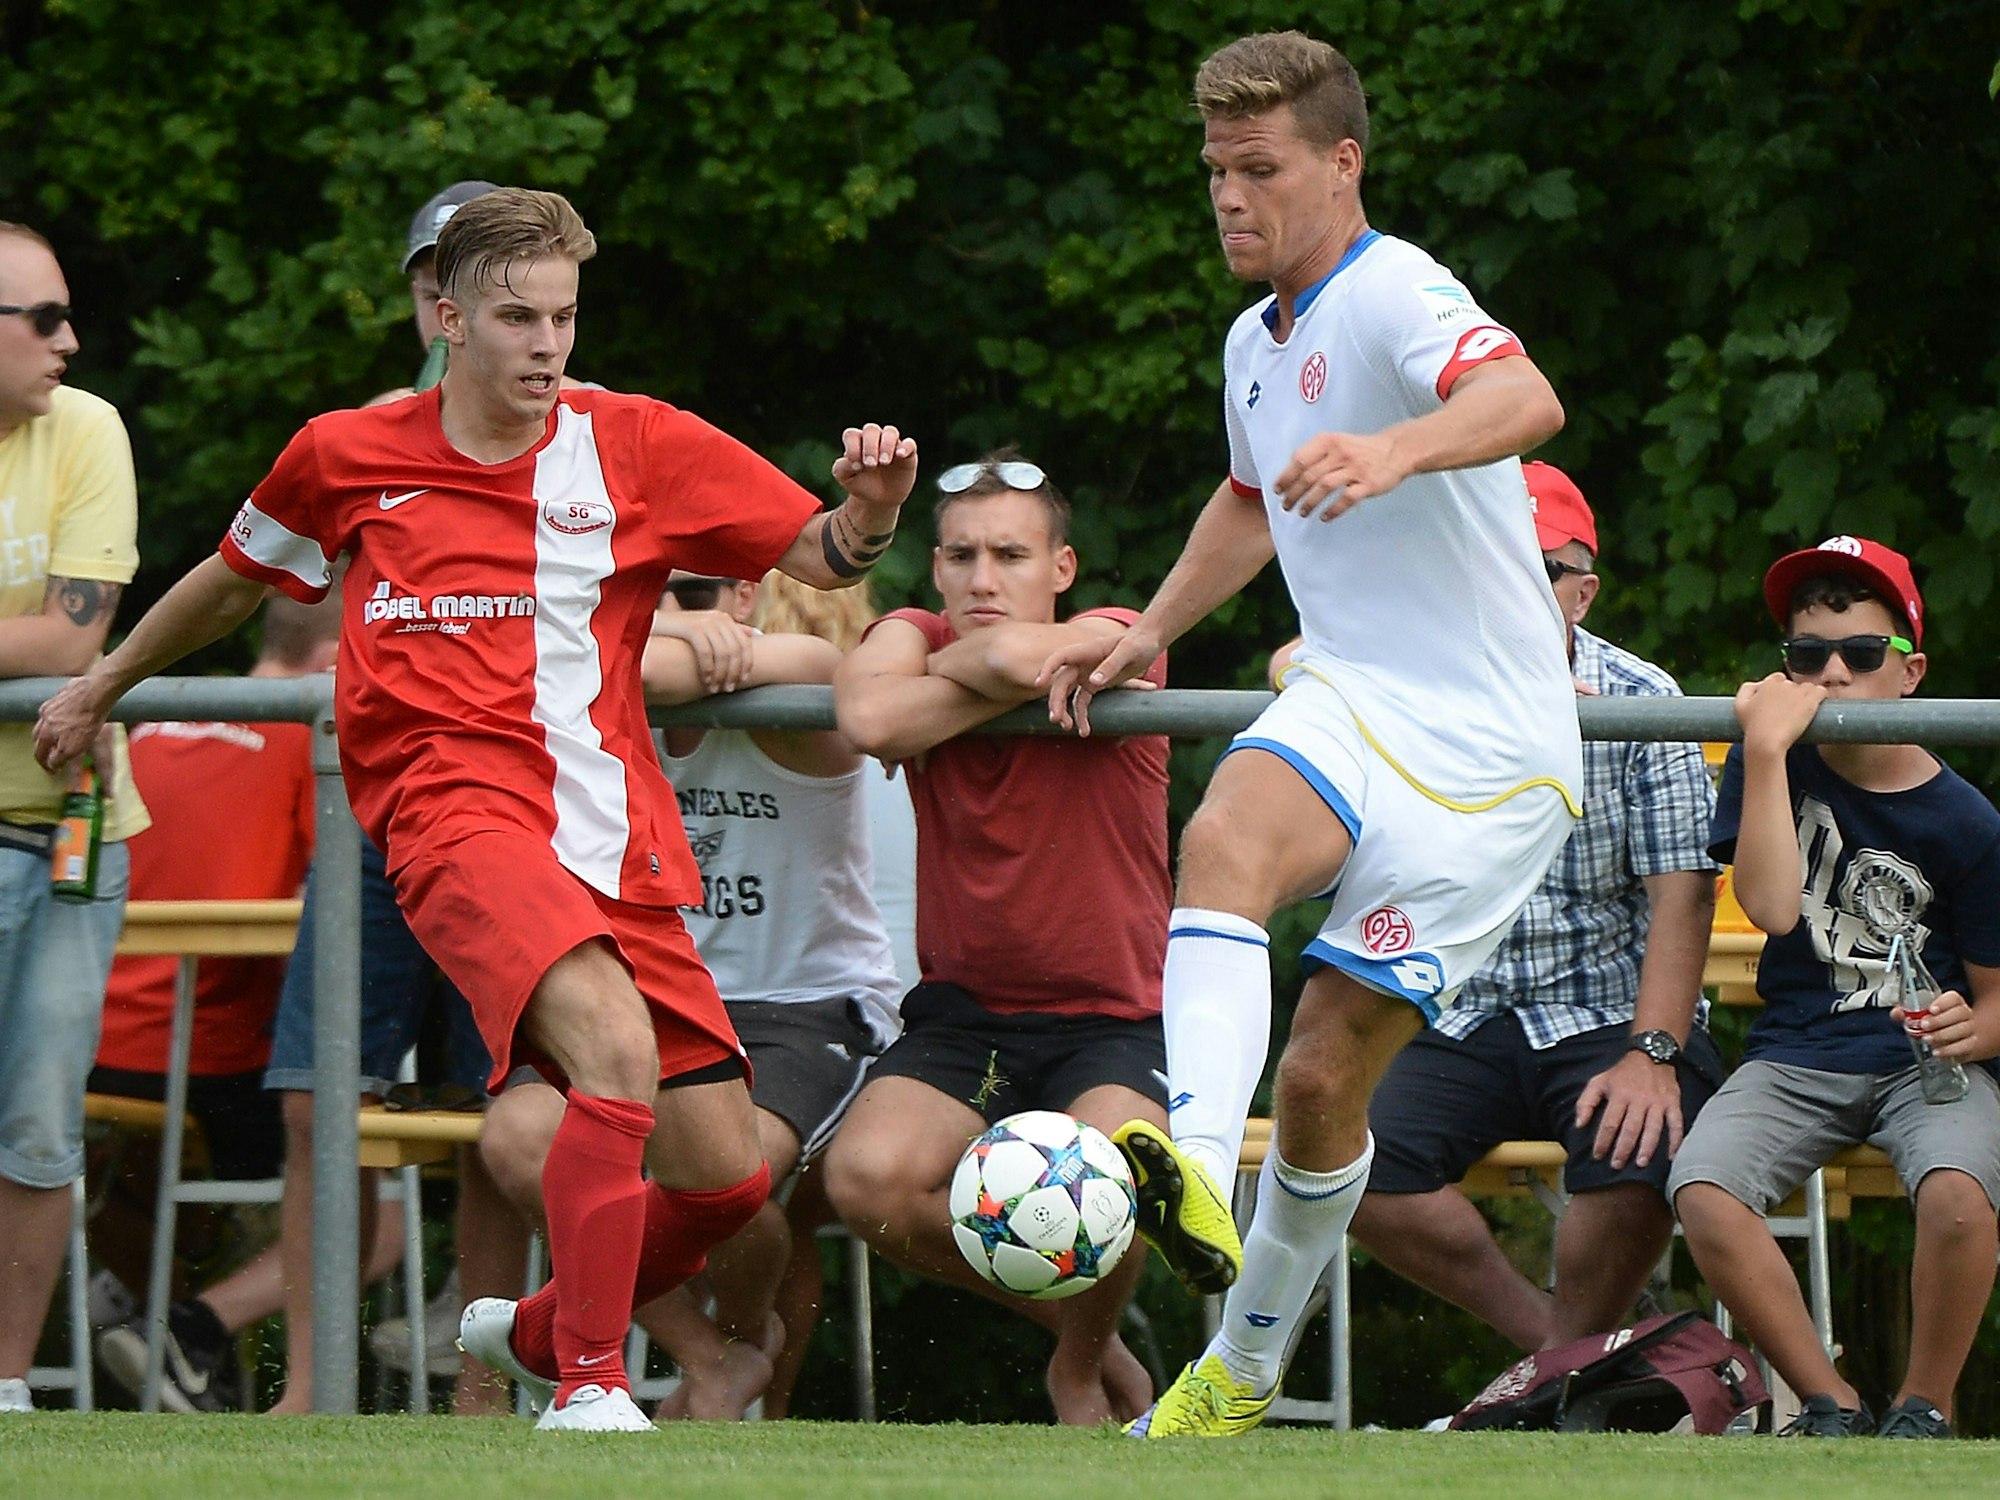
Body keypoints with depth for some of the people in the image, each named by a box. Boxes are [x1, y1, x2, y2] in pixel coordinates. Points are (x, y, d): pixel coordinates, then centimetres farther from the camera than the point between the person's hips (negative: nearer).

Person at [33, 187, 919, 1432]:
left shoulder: (636, 445, 7)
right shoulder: (349, 456, 8)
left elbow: (821, 557, 8)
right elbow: (238, 578, 27)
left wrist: (869, 509, -15)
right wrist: (102, 687, 40)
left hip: (615, 837, 3)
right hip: (451, 804, -3)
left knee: (726, 1177, 0)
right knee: (615, 1045, -33)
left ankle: (537, 1334, 29)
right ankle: (589, 1384, -28)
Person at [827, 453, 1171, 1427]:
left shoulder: (1116, 644, -7)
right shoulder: (914, 638, 1)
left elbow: (1018, 655, -31)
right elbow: (867, 718, -24)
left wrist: (949, 664, -10)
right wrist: (1016, 683, -19)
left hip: (1114, 1019, -3)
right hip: (964, 1010, 3)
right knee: (867, 1177, -28)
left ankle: (1083, 1369, 3)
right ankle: (1056, 1310, 1)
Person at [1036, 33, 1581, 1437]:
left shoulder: (1394, 295, -13)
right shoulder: (1257, 342, 16)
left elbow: (1524, 399, -36)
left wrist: (1394, 450, -55)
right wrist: (1149, 633, 30)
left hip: (1488, 750, -6)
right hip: (1350, 703, 6)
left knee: (1326, 1072, -5)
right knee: (1227, 839, -29)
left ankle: (1247, 1362, 15)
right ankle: (1197, 1175, -47)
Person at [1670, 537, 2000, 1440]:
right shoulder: (1772, 765, 2)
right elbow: (1772, 907, -15)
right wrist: (1766, 748, -19)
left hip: (1924, 1062, -2)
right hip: (1796, 1057, 2)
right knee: (1701, 1193, -28)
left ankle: (1924, 1407, -9)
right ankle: (1831, 1404, -11)